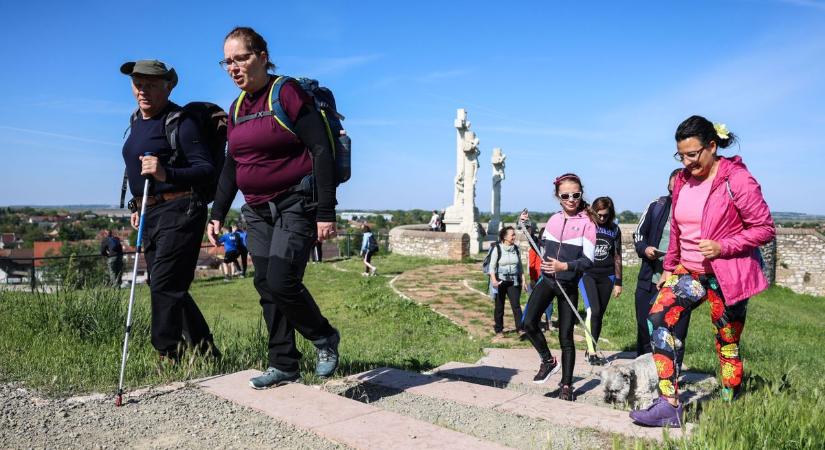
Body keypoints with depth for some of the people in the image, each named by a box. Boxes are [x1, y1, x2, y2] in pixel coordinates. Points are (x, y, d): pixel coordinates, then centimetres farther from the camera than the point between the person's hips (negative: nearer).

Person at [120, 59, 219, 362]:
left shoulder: (179, 121, -11)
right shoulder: (137, 120, 15)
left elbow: (207, 169, -17)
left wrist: (166, 174, -31)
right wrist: (138, 206, 23)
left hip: (178, 211, -9)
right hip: (151, 214, 9)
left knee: (164, 285, -12)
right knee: (170, 289, 12)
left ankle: (168, 358, -3)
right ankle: (207, 353, 23)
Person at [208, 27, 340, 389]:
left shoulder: (288, 93, -10)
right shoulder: (237, 108, 12)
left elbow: (321, 152, -15)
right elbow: (231, 166, 19)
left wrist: (326, 213, -20)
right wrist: (217, 214, 14)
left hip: (297, 204, -7)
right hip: (258, 210, 8)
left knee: (282, 281, -15)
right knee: (265, 285, 5)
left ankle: (325, 338, 11)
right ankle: (284, 365, 17)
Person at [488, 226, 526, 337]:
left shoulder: (516, 248, 7)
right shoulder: (497, 248, -6)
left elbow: (520, 266, 15)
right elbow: (492, 266, -8)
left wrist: (523, 280, 9)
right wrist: (493, 280, -21)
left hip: (514, 281, 3)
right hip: (500, 281, -3)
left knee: (516, 305, -6)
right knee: (499, 307, 6)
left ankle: (520, 329, -4)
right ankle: (498, 330, 17)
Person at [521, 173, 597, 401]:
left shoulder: (586, 222, -8)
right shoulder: (553, 220, 7)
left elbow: (588, 260, -14)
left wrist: (564, 266, -29)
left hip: (569, 285, -3)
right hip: (547, 280, 4)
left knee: (566, 336, 4)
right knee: (529, 323, -14)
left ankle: (566, 385, 19)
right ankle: (548, 361, 12)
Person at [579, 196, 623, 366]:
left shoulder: (614, 230, 6)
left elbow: (617, 257, 11)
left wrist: (618, 282, 11)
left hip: (606, 276, 3)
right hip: (587, 274, -3)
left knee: (600, 314, 6)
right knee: (593, 310, -17)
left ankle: (590, 351, 18)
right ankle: (591, 352, -12)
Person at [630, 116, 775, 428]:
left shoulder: (737, 179, -12)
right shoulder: (682, 180, 6)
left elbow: (765, 229, -10)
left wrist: (723, 246, -22)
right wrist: (669, 269, 17)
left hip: (726, 275, -5)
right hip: (690, 271, 5)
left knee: (727, 344, 3)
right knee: (657, 317, -14)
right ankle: (669, 405, -12)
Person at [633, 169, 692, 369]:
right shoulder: (657, 206, 3)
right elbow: (639, 233, 13)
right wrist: (644, 249, -6)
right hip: (649, 282, 3)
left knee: (676, 338, 7)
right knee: (644, 332, 13)